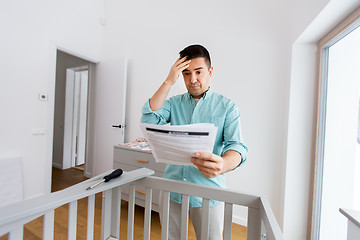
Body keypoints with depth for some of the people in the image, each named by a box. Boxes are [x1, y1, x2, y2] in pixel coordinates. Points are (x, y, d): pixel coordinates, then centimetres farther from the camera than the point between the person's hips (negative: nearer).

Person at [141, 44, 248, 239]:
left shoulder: (227, 106, -3)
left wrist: (223, 164, -35)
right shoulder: (174, 103, 3)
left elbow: (237, 145, -13)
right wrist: (169, 81, -13)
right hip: (171, 189, 3)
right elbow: (148, 119, -13)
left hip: (208, 192, -1)